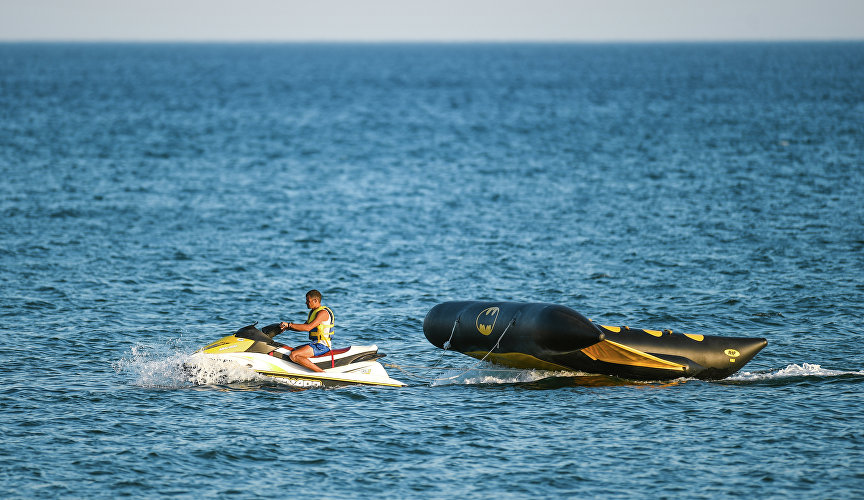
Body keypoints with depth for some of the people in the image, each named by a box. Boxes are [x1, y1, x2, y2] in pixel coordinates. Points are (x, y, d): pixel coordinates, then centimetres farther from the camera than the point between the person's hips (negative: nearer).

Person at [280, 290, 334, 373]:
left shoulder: (323, 312, -15)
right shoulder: (313, 312, 18)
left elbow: (308, 327, -26)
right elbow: (303, 327, 24)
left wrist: (289, 325, -22)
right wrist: (287, 328, 9)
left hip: (321, 346, -11)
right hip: (315, 343, 11)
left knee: (293, 356, -24)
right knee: (292, 351, 19)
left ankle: (321, 373, -23)